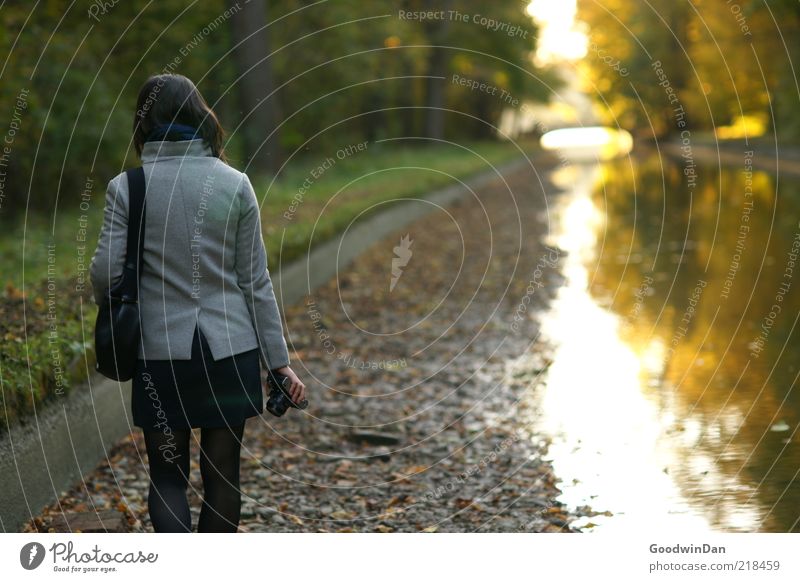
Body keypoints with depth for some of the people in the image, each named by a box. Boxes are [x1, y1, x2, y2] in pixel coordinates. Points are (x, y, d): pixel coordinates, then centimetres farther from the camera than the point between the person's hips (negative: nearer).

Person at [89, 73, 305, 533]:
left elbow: (105, 272, -9)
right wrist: (279, 360, 3)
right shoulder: (234, 185, -3)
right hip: (230, 350, 1)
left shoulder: (127, 187, -6)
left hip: (161, 352, -1)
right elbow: (256, 281, -2)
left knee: (168, 477, 9)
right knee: (223, 474, 13)